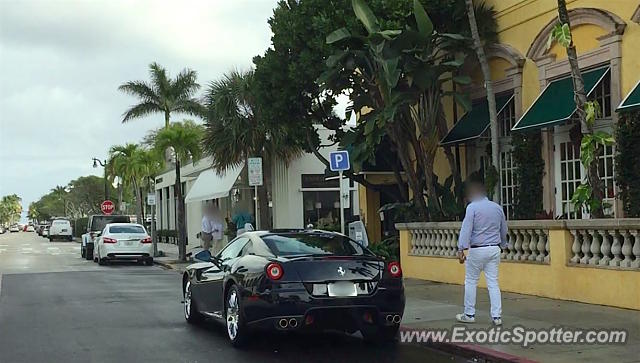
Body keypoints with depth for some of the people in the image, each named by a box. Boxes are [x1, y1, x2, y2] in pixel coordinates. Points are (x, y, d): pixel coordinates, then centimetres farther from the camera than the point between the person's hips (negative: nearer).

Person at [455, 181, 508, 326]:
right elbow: (504, 230, 17)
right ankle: (496, 316, 3)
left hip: (477, 250, -5)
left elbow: (466, 228, -16)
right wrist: (502, 245, 33)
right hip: (494, 249, 5)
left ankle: (469, 314, 13)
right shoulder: (497, 207, 8)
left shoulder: (472, 207, -9)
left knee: (471, 282, 8)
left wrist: (461, 249, -19)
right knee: (493, 283, 7)